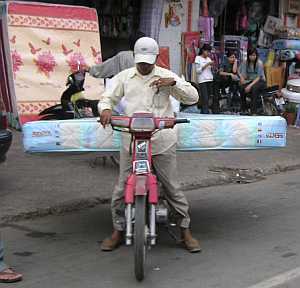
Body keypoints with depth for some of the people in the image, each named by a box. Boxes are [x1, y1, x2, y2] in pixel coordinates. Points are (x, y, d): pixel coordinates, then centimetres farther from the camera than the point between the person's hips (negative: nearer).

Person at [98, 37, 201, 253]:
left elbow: (193, 97, 2)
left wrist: (173, 83, -14)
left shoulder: (166, 76, 5)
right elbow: (108, 97, 15)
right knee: (122, 188, 3)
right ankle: (118, 231, 19)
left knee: (172, 187, 3)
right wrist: (106, 108, -9)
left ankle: (186, 231, 15)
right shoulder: (124, 77, 10)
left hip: (162, 141, -1)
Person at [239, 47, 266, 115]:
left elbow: (259, 77, -17)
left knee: (254, 88, -37)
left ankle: (254, 112, -35)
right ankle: (244, 110, -15)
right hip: (250, 81, 4)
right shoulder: (245, 63, -2)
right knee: (242, 88, -27)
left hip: (260, 81, -4)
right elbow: (244, 76, -4)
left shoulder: (259, 63, -14)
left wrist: (250, 85, -29)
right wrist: (242, 77, -30)